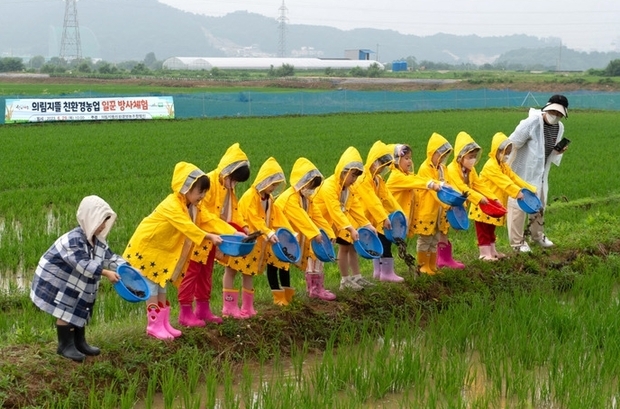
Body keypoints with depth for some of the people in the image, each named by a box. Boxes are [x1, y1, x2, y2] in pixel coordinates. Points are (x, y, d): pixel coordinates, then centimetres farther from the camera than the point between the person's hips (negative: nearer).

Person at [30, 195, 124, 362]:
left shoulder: (98, 240, -3)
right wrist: (105, 273, -44)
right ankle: (65, 345, 6)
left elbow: (110, 257, -1)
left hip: (77, 283, 9)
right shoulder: (73, 240, -33)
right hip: (55, 280, -9)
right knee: (66, 312, -6)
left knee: (79, 311, 14)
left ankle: (79, 343, 25)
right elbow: (83, 264, -40)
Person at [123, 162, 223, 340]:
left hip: (163, 250, 9)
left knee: (161, 288, 12)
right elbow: (187, 226, -42)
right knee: (152, 290, -4)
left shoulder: (191, 206, -1)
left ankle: (164, 324, 17)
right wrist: (209, 237, -49)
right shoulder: (172, 205, -31)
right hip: (146, 247, -9)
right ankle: (155, 327, 1)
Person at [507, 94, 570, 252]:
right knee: (519, 205, -1)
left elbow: (551, 154, 10)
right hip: (522, 172, -7)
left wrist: (558, 153, -14)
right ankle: (517, 242, 9)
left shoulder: (559, 127, -2)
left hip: (540, 173, 7)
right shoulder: (531, 123, -24)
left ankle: (537, 235, 40)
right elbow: (511, 145, -21)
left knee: (539, 204, 20)